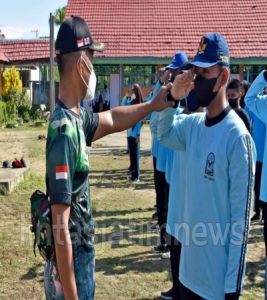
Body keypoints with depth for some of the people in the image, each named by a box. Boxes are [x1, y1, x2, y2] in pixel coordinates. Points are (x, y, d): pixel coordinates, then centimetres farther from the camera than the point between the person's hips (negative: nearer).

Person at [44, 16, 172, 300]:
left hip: (82, 256, 9)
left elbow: (111, 120, 24)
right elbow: (60, 226, -27)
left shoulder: (76, 116, 0)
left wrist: (153, 106, 22)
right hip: (69, 265, -9)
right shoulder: (64, 131, -27)